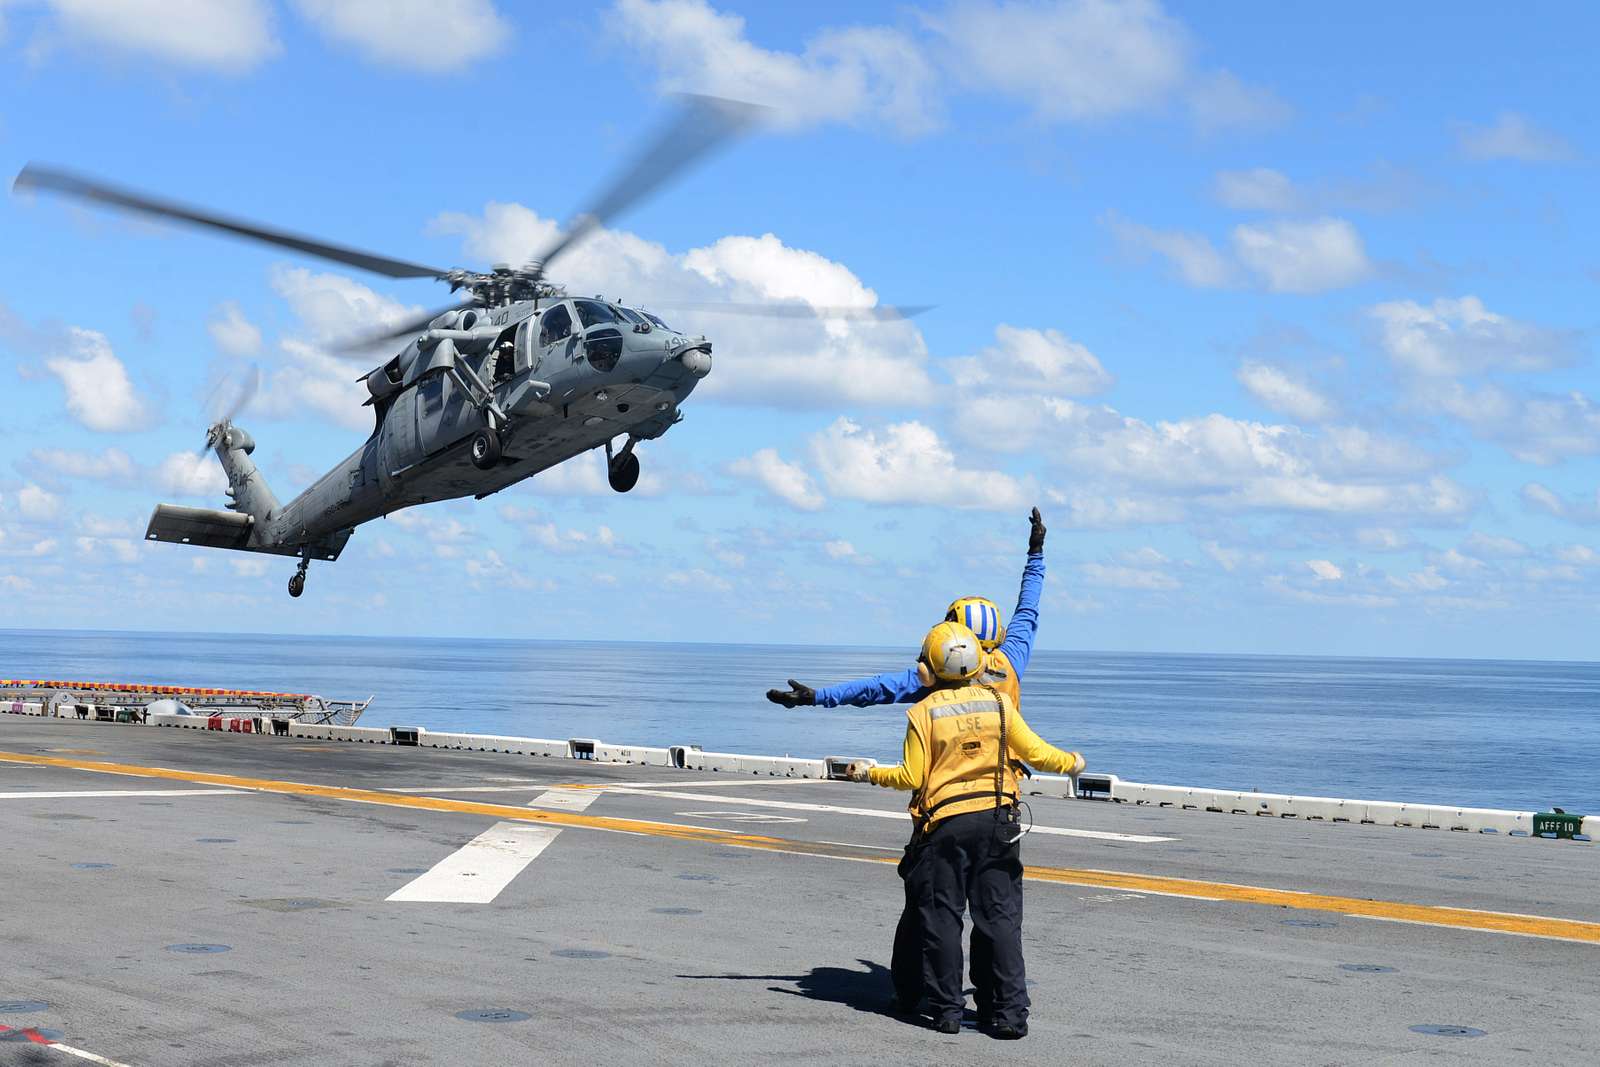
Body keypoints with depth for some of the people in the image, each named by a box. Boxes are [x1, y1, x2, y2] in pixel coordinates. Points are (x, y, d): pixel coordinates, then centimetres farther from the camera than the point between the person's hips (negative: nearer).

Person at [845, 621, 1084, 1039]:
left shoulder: (923, 712, -6)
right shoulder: (999, 702, 1)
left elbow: (911, 777, -6)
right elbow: (1034, 752, 2)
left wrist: (870, 774, 11)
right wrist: (1071, 762, 22)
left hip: (945, 824, -2)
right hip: (998, 819, 2)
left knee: (942, 918, 7)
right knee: (1001, 918, 5)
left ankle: (947, 1010, 9)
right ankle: (1010, 1012, 2)